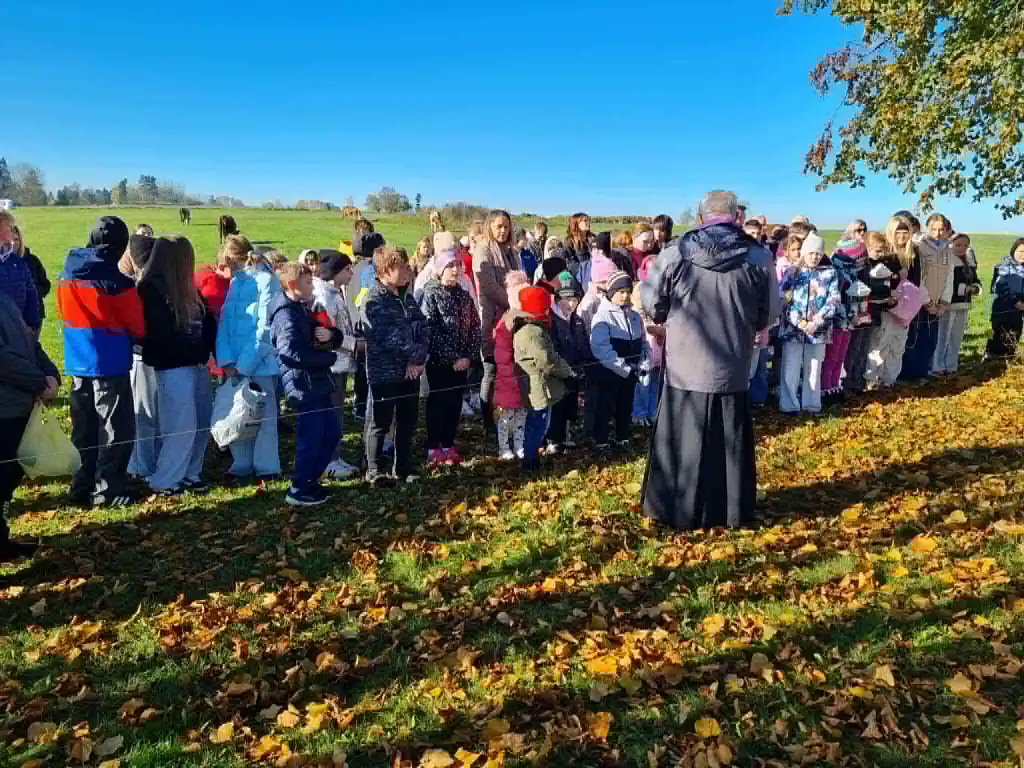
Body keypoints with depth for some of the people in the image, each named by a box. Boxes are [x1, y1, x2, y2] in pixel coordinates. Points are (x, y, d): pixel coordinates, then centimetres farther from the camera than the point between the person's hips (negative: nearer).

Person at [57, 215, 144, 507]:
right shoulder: (118, 281, -16)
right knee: (116, 428, 3)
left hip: (77, 362, 7)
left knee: (83, 427, 15)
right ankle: (107, 490, 7)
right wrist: (127, 335, 14)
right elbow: (137, 326, -6)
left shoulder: (66, 274, 4)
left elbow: (64, 313, 16)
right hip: (110, 363, -7)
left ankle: (82, 486, 23)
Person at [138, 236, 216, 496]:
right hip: (173, 367, -8)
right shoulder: (151, 289, -10)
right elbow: (160, 334, -17)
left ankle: (190, 474, 24)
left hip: (196, 364, 8)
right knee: (182, 426, -5)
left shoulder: (187, 289, 13)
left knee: (201, 422, 12)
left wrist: (205, 352, -4)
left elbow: (208, 322, 9)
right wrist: (194, 351, -15)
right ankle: (164, 482, 8)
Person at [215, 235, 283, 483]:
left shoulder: (266, 281, -10)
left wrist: (244, 365, -16)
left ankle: (266, 467, 16)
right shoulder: (235, 282, 10)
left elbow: (265, 329, -15)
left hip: (260, 363, -6)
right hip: (235, 365, 6)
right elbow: (224, 322, 8)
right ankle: (241, 464, 25)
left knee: (264, 416, 4)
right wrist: (226, 360, -6)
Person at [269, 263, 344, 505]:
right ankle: (298, 491, 11)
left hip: (317, 382, 10)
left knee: (332, 432, 14)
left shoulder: (305, 308, 16)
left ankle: (310, 480, 27)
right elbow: (292, 352, -27)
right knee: (311, 437, -3)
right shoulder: (286, 314, -14)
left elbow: (336, 337, 18)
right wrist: (330, 357, -15)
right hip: (301, 383, -10)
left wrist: (331, 335, -8)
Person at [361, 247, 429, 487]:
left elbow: (423, 328, 4)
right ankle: (374, 470, 17)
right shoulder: (374, 300, -12)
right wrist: (413, 353, -12)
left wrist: (418, 358, -10)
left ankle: (404, 468, 26)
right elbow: (388, 336, -20)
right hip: (384, 372, -7)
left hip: (410, 370, 7)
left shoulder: (406, 296, 10)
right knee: (380, 423, 4)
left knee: (408, 422, 13)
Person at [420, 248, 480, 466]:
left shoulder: (464, 295, 9)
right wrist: (452, 358, -17)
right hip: (439, 361, -5)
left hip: (462, 362, 5)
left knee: (455, 404, 10)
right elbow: (431, 329, -14)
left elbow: (475, 327, 7)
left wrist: (468, 356, -6)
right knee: (437, 403, 3)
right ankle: (433, 448, 13)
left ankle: (448, 445, 23)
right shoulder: (431, 294, -6)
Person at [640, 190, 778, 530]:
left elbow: (651, 304, 0)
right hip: (733, 368, 1)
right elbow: (768, 315, 4)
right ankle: (732, 511, 26)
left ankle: (676, 510, 22)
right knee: (730, 443, 14)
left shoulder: (675, 252, -8)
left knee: (681, 441, 11)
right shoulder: (758, 257, -5)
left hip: (684, 365, -1)